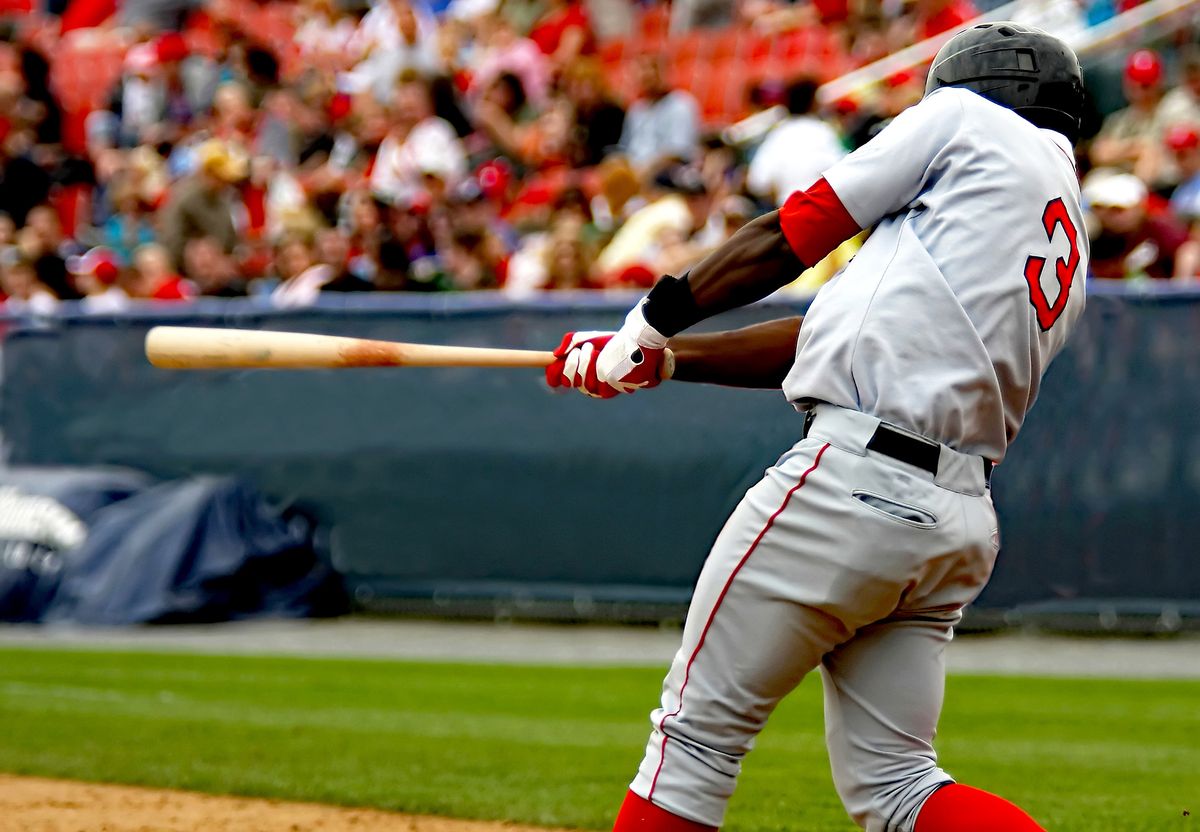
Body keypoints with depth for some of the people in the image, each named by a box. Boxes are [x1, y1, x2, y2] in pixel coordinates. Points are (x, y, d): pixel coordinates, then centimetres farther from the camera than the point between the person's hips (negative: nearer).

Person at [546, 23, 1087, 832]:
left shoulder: (970, 117, 6)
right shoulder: (1069, 254, 25)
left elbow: (789, 235, 4)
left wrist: (651, 323, 16)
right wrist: (660, 362, 24)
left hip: (856, 480, -8)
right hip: (962, 516, 8)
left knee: (699, 728, 2)